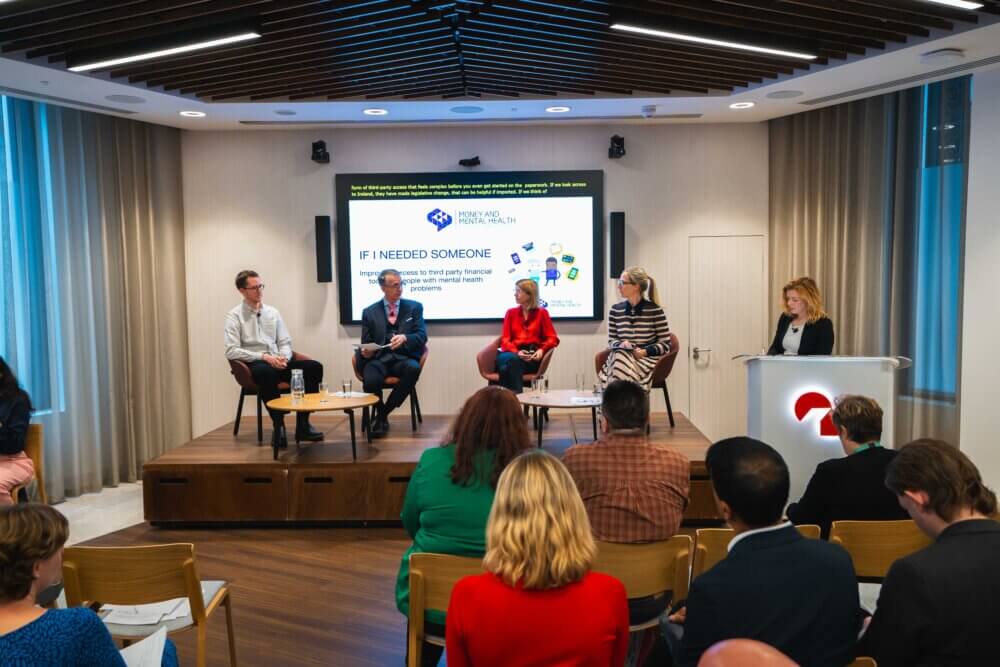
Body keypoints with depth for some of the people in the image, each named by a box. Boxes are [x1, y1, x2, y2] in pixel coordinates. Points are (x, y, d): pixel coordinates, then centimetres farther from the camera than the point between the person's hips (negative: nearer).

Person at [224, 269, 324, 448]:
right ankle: (278, 426, -27)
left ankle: (302, 424, -16)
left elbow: (285, 343, 14)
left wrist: (283, 357, -10)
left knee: (314, 367, -20)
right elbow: (231, 352, -10)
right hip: (254, 365, -5)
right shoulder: (234, 316, 1)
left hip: (278, 362, 5)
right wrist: (264, 356, -19)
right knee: (265, 372, -41)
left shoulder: (273, 312, 16)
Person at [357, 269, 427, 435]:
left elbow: (422, 336, 1)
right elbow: (365, 343, 12)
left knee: (413, 369, -36)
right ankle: (380, 414, 0)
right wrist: (365, 352, -13)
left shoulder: (415, 307, 12)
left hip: (403, 358, 1)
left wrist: (405, 338, -21)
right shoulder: (369, 312, 14)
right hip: (378, 359, 0)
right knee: (371, 381, -35)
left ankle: (383, 414, -17)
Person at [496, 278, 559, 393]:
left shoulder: (542, 313, 12)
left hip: (532, 358, -2)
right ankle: (515, 395, -36)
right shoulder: (511, 313, 19)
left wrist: (541, 350, -16)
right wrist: (516, 352, -14)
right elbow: (505, 340, 9)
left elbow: (553, 338, 6)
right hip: (514, 354, 2)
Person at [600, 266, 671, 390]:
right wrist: (621, 344, -7)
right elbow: (611, 340, 17)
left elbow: (665, 344, 0)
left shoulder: (655, 310, -2)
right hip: (621, 356, 3)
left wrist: (644, 351, -16)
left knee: (622, 366, -36)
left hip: (647, 358, -3)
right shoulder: (615, 310, 9)